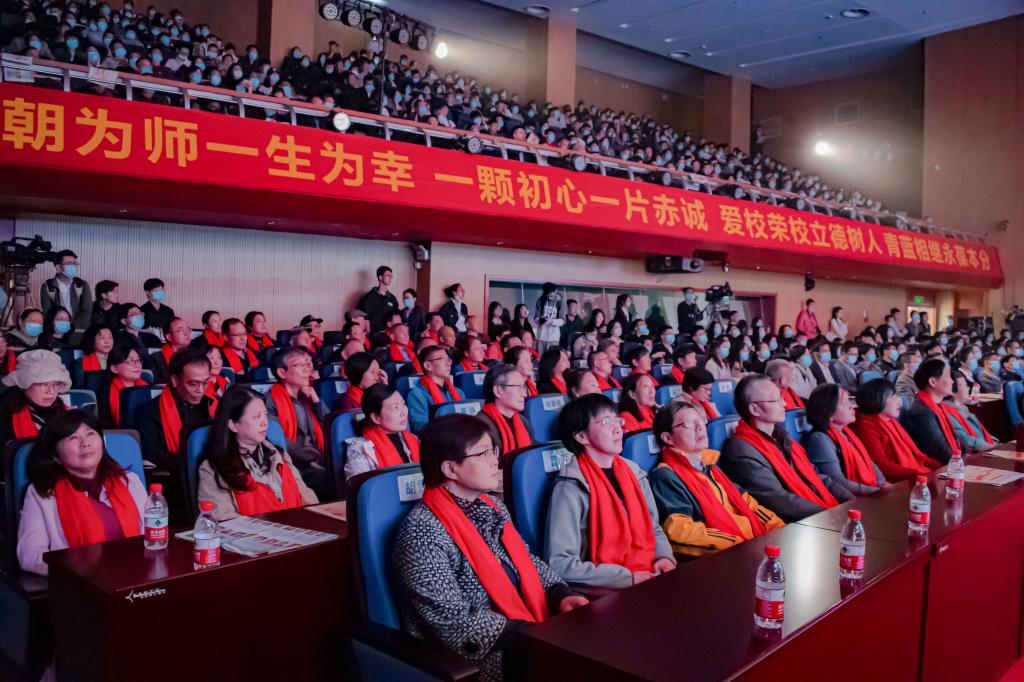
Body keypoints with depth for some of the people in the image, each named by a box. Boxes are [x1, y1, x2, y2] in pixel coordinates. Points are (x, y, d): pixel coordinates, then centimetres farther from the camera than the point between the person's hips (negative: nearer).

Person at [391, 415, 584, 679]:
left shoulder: (492, 506, 6)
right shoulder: (423, 533, -19)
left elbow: (527, 562, 14)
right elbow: (455, 624, -21)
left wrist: (560, 595, -5)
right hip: (470, 659, -7)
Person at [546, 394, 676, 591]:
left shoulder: (634, 473, 10)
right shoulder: (571, 488, -11)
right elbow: (559, 563, -17)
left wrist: (665, 556, 1)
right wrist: (628, 578, -18)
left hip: (651, 577, 7)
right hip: (606, 591, -7)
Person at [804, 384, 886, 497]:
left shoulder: (845, 432, 13)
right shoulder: (820, 439, -16)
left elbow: (868, 462, 19)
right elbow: (839, 484, -19)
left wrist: (883, 485, 2)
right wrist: (879, 491, -15)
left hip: (871, 492, 8)